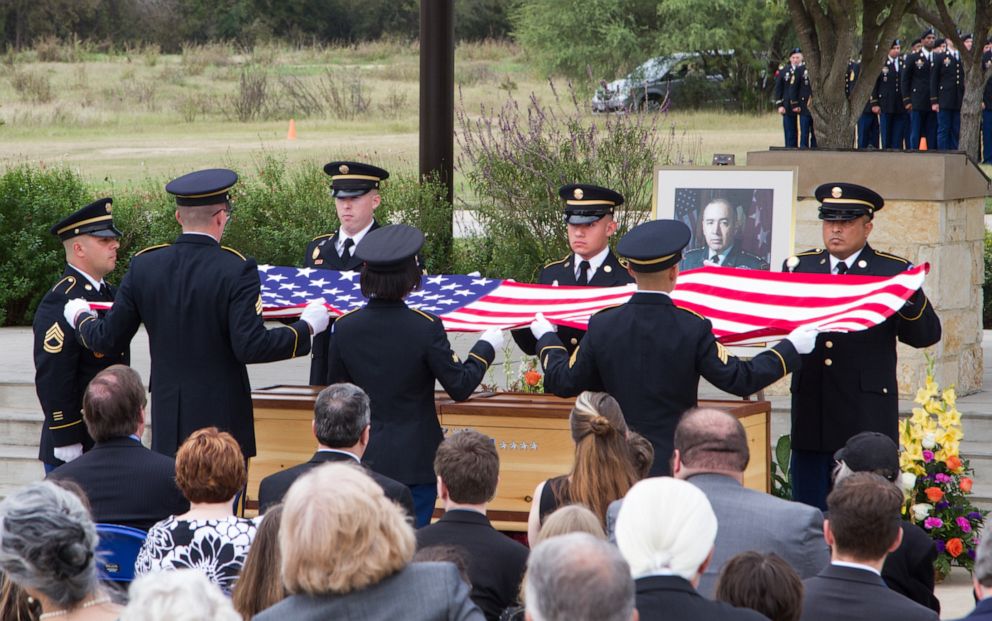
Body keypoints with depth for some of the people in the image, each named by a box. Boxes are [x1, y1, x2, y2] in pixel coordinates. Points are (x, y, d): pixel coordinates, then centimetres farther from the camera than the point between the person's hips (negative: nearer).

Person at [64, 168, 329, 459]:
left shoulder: (144, 266, 0)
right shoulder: (236, 271, -13)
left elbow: (108, 339, 5)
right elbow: (251, 347, -18)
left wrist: (80, 318, 26)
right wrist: (306, 327, -4)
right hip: (223, 421, -4)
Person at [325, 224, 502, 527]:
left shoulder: (344, 327, -6)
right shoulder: (426, 328, -16)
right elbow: (460, 387, -9)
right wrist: (486, 348, 6)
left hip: (362, 459, 3)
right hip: (415, 462, -3)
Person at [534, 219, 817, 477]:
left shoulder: (602, 325, -4)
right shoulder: (692, 328, -12)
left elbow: (563, 383, 5)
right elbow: (740, 380, -8)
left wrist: (547, 338, 24)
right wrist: (791, 349, 5)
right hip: (677, 465, -3)